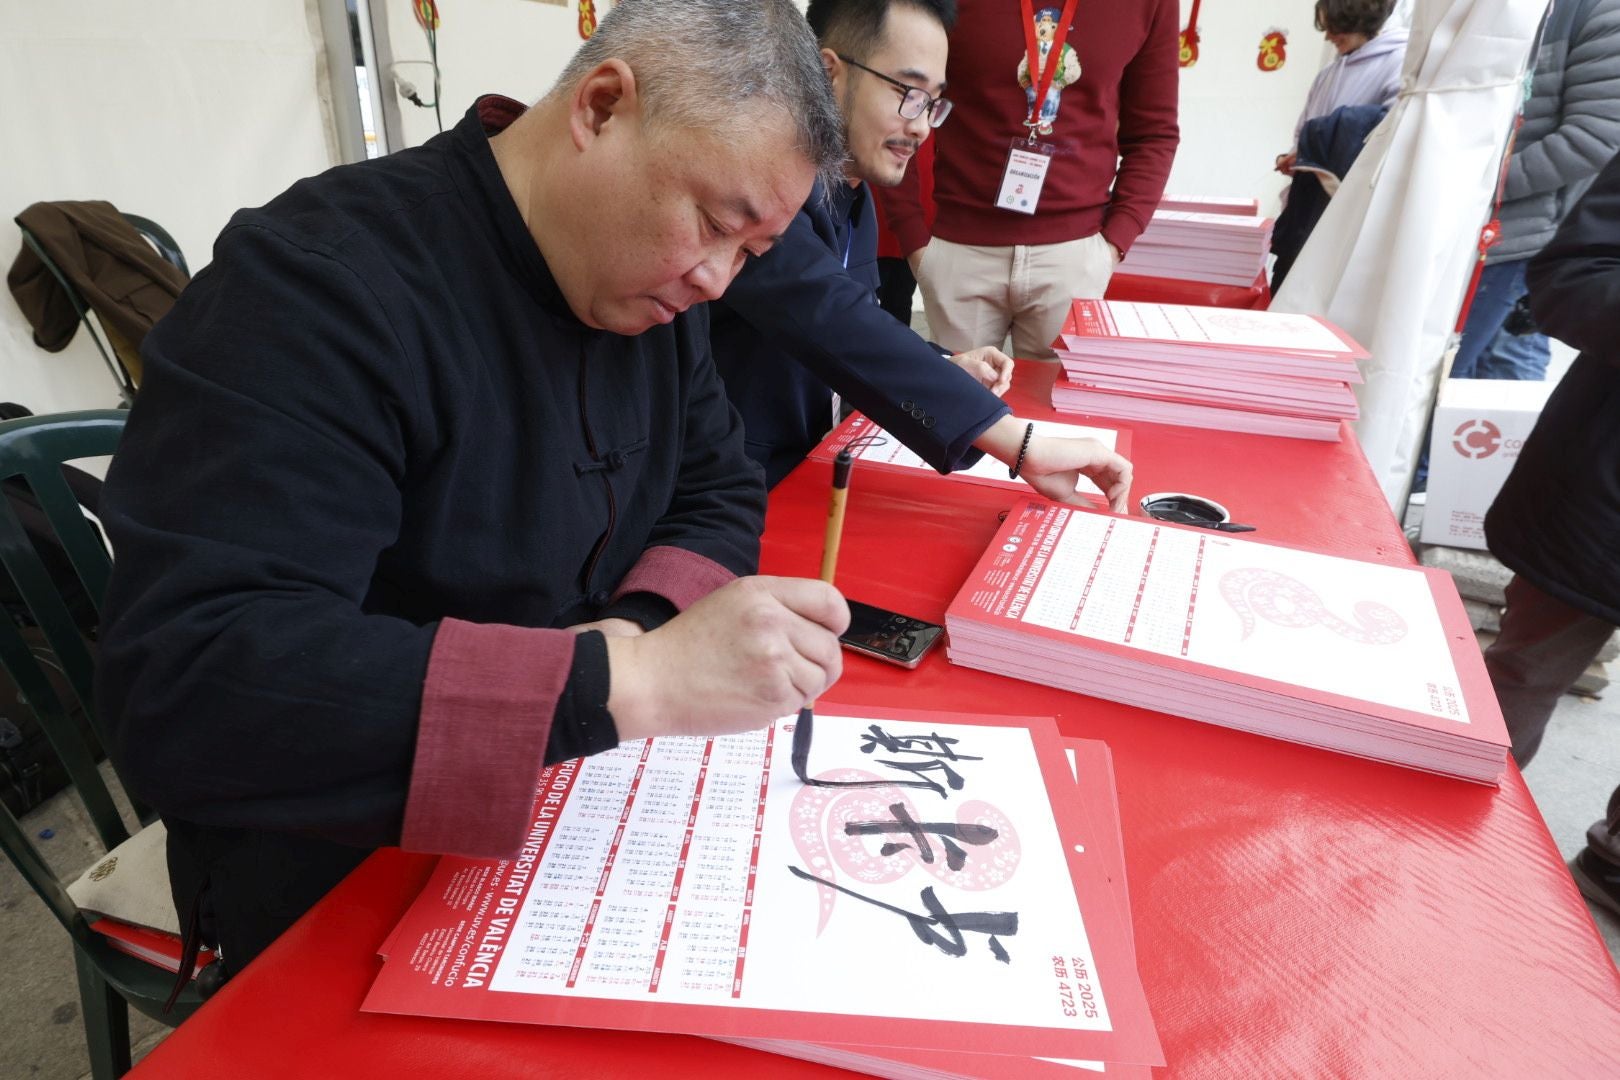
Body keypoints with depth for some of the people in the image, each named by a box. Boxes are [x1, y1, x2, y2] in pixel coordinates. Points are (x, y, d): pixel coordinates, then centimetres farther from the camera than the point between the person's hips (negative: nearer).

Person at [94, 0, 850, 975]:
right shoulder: (318, 282, -23)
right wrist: (630, 678, -39)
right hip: (344, 883, -6)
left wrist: (643, 631, -18)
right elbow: (177, 684, -32)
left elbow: (719, 495, 5)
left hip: (590, 804, 7)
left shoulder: (652, 275, 1)